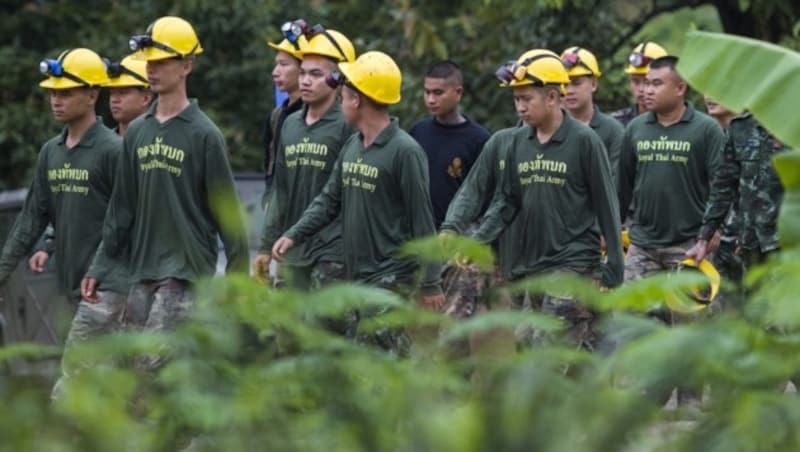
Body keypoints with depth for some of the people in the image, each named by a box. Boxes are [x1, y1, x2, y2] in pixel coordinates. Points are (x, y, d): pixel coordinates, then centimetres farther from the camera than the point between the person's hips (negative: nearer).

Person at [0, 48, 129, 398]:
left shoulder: (112, 151, -10)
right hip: (72, 283, 7)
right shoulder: (51, 152, 11)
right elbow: (33, 218, 14)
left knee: (72, 380, -11)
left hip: (106, 284, -7)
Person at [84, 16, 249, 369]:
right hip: (142, 270, 7)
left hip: (187, 270, -7)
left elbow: (226, 208, -5)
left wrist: (238, 273, -7)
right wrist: (100, 267, 14)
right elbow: (121, 207, 17)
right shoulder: (137, 132, 12)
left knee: (151, 364, -16)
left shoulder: (203, 134, -6)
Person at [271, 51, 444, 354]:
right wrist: (294, 235, 2)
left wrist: (430, 283, -11)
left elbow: (422, 219, -12)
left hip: (391, 279, -8)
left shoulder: (404, 151, -13)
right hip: (356, 277, 8)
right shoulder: (352, 146, 11)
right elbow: (330, 199, 16)